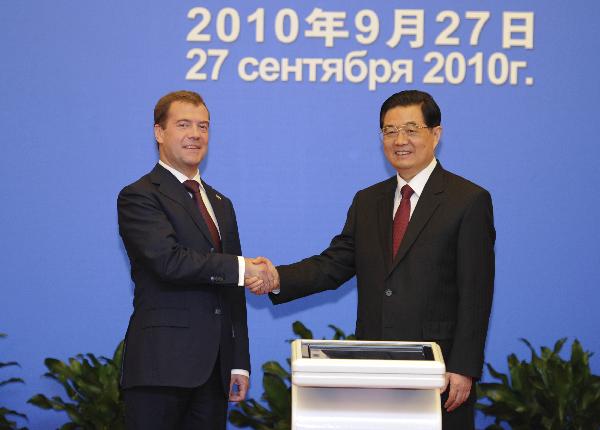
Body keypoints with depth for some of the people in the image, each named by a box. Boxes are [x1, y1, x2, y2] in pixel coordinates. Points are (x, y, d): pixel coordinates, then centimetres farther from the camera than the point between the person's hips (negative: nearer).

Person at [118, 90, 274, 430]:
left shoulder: (221, 205, 20)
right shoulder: (139, 197, -3)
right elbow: (169, 260, -19)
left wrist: (239, 362, 13)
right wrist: (241, 268, -12)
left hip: (214, 370, 6)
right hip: (162, 366, -6)